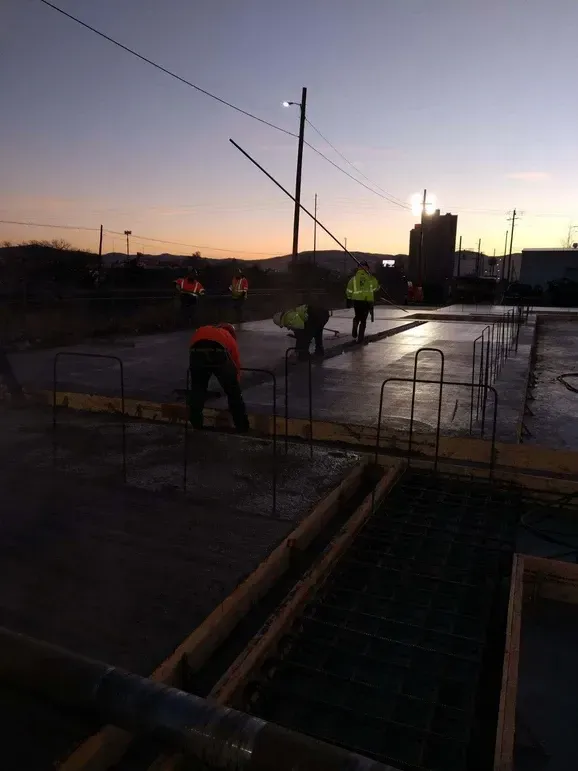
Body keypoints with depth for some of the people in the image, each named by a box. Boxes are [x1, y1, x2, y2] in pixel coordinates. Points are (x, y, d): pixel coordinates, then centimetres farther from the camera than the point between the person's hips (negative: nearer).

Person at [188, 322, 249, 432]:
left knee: (196, 389, 25)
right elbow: (236, 367, 39)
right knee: (233, 391, 18)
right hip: (219, 350, -1)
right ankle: (243, 428, 27)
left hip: (197, 349, 2)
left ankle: (195, 426, 31)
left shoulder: (200, 331, 45)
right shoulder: (230, 339, 38)